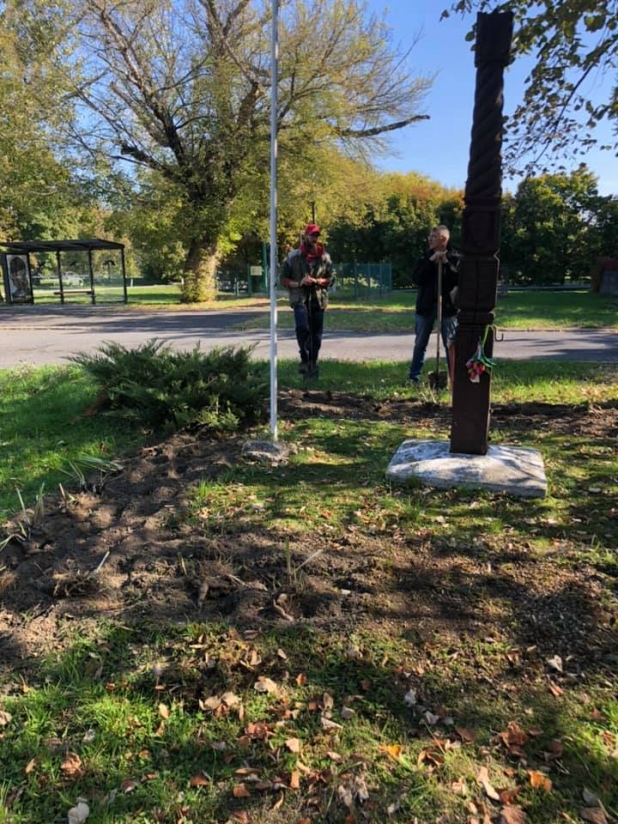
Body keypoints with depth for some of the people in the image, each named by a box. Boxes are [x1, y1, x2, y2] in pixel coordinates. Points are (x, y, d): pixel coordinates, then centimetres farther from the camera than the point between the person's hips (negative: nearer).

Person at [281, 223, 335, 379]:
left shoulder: (325, 257, 7)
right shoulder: (293, 256, 2)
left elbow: (331, 278, 9)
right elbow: (284, 279, 5)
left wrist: (317, 281, -11)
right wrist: (299, 283, -13)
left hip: (318, 300, 2)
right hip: (300, 298, -2)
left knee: (316, 335, 6)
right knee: (302, 327, -26)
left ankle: (313, 365, 19)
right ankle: (305, 360, -13)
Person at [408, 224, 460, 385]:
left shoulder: (454, 258, -1)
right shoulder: (425, 257, 6)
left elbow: (459, 280, -11)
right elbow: (416, 278, -7)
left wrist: (446, 263, -16)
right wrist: (431, 261, -14)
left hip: (447, 305, -2)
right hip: (426, 305, 2)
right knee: (420, 344, 8)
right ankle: (413, 377, 16)